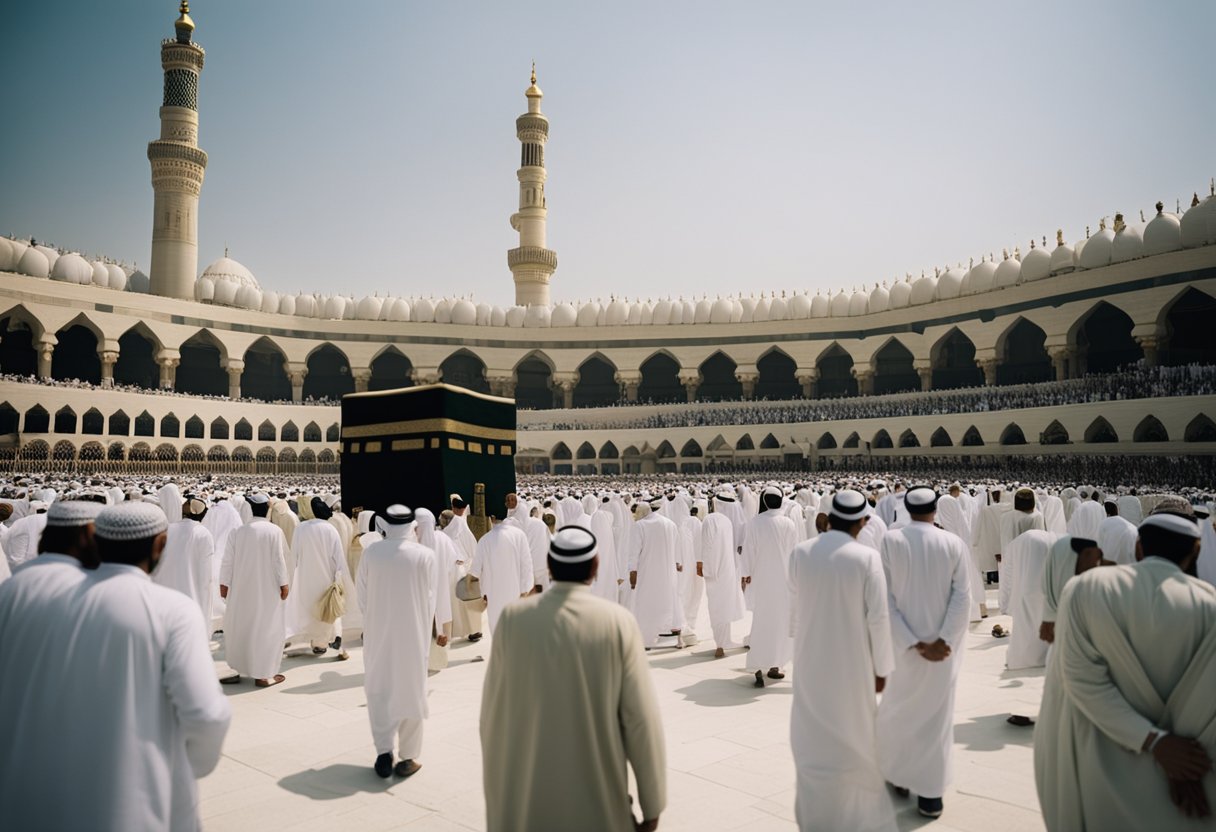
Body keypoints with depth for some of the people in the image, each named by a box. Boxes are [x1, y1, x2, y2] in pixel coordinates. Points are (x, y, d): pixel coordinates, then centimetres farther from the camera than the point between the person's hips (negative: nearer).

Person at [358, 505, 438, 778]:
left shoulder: (371, 552, -8)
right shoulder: (424, 555, -12)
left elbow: (362, 594, 1)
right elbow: (432, 597, -4)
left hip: (378, 633, 1)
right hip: (413, 633, -1)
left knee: (379, 691, 15)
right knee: (410, 691, 11)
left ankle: (384, 753, 11)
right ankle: (408, 757, 18)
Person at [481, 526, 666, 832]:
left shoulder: (513, 618, -10)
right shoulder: (618, 622, -14)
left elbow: (492, 712, -2)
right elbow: (641, 719, -11)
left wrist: (496, 784, 13)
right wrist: (652, 803, 0)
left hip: (522, 800, 1)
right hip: (597, 801, -1)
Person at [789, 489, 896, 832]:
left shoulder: (800, 553, -9)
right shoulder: (867, 557, -16)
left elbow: (793, 611, -1)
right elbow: (878, 618, -12)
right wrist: (881, 668, -1)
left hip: (811, 663, 2)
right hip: (852, 664, -1)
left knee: (814, 739, 16)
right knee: (854, 738, 18)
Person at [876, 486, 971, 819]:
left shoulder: (891, 541, -9)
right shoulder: (953, 543, -5)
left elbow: (885, 597, -13)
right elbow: (962, 596, -12)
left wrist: (913, 643, -12)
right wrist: (944, 641, -13)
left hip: (902, 644, 0)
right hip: (943, 645, 1)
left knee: (897, 711, 20)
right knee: (936, 717, 12)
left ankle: (899, 776, 33)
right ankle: (930, 794, 18)